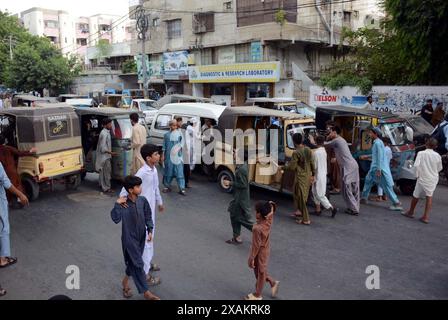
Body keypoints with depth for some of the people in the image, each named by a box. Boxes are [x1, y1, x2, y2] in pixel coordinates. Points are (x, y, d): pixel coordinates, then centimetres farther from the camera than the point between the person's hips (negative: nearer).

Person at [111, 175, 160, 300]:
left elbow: (148, 216, 5)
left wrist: (150, 231, -3)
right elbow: (116, 219, -29)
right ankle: (146, 292, 7)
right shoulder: (123, 204, -17)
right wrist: (117, 204, -34)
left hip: (141, 237, 5)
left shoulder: (143, 200, -5)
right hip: (129, 238, -5)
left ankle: (125, 281, 45)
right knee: (138, 264, -3)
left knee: (133, 262, 19)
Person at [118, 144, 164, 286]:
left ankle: (147, 263, 42)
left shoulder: (154, 169, 4)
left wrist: (159, 202, 27)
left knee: (150, 238, 23)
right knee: (147, 240, -3)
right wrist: (122, 197, -50)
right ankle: (145, 274, 7)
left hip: (151, 209, 9)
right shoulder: (143, 172, -24)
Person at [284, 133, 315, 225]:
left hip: (300, 177, -7)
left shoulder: (296, 153, -19)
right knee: (303, 196, 22)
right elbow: (312, 163, 9)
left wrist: (284, 167, 3)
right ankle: (299, 212, 34)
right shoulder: (308, 150, 2)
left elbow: (292, 167, -17)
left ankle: (305, 219, 6)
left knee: (301, 197, 2)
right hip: (308, 176, 7)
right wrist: (313, 174, 19)